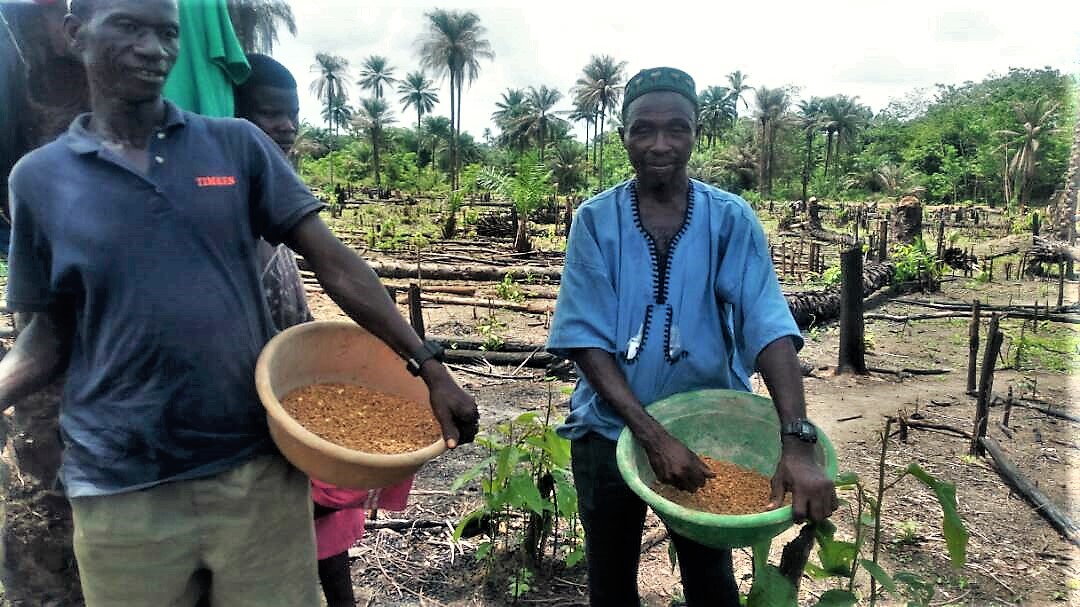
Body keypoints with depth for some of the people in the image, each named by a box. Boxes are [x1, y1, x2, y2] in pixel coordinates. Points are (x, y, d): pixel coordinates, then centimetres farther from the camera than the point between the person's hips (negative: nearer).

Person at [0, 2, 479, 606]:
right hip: (123, 490, 1)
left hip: (260, 469, 0)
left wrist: (429, 367, -6)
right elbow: (50, 334, 9)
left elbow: (336, 264, -2)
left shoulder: (239, 145, 2)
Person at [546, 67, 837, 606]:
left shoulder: (730, 219, -8)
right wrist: (652, 435, -25)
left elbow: (768, 326, -19)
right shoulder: (596, 221, -10)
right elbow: (584, 340, -16)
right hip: (609, 428, 0)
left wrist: (797, 443, -32)